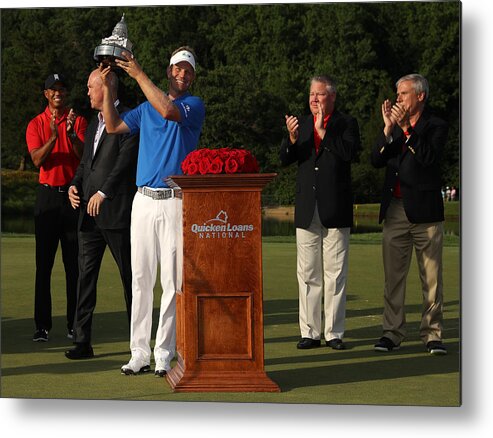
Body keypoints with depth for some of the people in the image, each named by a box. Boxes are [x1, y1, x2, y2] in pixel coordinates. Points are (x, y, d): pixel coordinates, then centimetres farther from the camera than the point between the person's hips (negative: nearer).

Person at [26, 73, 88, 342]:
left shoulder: (79, 121, 6)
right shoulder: (36, 124, 6)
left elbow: (85, 156, -6)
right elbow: (37, 160, -8)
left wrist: (72, 134, -23)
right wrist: (53, 137, -23)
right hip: (47, 196, 0)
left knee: (74, 263, 1)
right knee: (44, 262, -2)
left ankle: (75, 324, 5)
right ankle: (42, 325, 0)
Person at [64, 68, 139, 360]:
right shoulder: (94, 124, 22)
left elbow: (126, 160, -14)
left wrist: (103, 193, -16)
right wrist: (75, 185, 5)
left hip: (116, 212, -8)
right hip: (90, 213, 8)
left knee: (130, 275, 0)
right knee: (86, 276, 4)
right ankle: (82, 342, 6)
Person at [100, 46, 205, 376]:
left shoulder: (195, 105, 2)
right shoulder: (146, 108, 18)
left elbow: (168, 110, -17)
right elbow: (114, 126, 13)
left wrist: (139, 74, -13)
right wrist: (107, 88, 5)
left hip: (176, 202, -4)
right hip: (144, 200, 4)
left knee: (173, 281, -4)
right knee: (141, 278, 3)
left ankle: (164, 354, 1)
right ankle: (139, 353, 7)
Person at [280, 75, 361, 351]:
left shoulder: (347, 124, 3)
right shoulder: (302, 124, 13)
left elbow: (350, 153, -14)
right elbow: (284, 160, 6)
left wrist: (322, 131, -14)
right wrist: (292, 139, -13)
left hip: (336, 211, -3)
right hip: (307, 211, 4)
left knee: (335, 274, 0)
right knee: (308, 274, 5)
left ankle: (334, 333, 5)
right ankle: (310, 332, 10)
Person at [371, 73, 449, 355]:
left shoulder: (436, 126, 2)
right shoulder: (393, 128, 16)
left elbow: (430, 157, -15)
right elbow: (377, 160, 5)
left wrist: (406, 128, -14)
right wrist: (389, 128, -5)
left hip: (425, 210, -4)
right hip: (395, 210, 4)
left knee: (432, 277, 0)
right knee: (393, 276, 4)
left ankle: (432, 334, 6)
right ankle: (393, 333, 9)